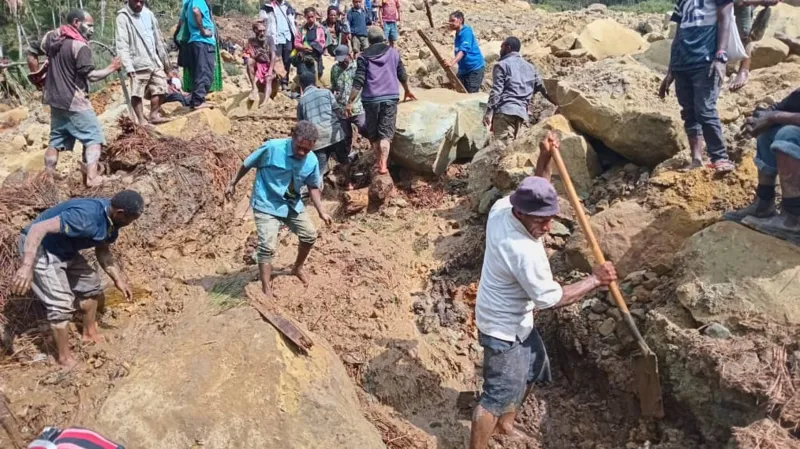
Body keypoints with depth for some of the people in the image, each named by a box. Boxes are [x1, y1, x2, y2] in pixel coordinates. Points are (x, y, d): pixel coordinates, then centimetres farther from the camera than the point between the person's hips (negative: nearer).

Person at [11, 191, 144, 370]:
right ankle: (65, 358, 6)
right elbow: (39, 228, -41)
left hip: (64, 249, 9)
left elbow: (102, 251, 9)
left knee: (91, 284, 17)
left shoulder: (111, 219, -6)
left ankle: (90, 333, 37)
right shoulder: (85, 217, -36)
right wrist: (27, 266, -49)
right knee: (62, 303, -11)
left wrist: (118, 279, 5)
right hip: (39, 248, -9)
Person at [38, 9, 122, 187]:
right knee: (94, 137, -2)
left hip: (55, 99, 8)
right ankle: (92, 177, -12)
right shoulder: (80, 46, -18)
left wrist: (38, 74, 35)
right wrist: (111, 68, -9)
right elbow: (91, 75, -20)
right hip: (74, 101, -8)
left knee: (56, 139, 17)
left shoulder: (51, 38, 9)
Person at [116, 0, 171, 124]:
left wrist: (164, 58, 19)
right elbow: (122, 44, -15)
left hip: (155, 61, 6)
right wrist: (128, 67, -24)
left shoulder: (148, 14, 10)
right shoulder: (123, 17, -8)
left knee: (160, 89, 10)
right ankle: (141, 121, 2)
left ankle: (154, 115, 22)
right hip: (138, 64, -6)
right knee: (137, 93, -4)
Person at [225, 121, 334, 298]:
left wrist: (321, 211, 1)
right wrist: (233, 183, 1)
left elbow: (313, 187, 7)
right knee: (267, 247, -13)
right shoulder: (272, 148, -24)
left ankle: (298, 267, 38)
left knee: (310, 235, 11)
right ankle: (266, 290, -4)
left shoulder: (312, 161, -10)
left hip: (292, 204, 5)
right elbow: (247, 164, -8)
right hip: (266, 205, -5)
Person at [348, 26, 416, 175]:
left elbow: (358, 82, -7)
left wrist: (350, 102, -5)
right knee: (385, 133, -2)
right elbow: (402, 75, 17)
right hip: (390, 98, 1)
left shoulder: (364, 56, 2)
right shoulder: (393, 53, 9)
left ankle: (378, 161, 23)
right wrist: (407, 91, 35)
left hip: (371, 99, -1)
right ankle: (383, 164, -17)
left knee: (372, 133, 15)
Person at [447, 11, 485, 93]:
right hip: (463, 69, 9)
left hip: (475, 68, -9)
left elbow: (463, 50, -28)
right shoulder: (458, 34, 11)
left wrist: (452, 63, -40)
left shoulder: (466, 31, -14)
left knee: (471, 95, -10)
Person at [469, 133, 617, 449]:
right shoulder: (525, 252, -36)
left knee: (534, 370, 27)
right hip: (503, 328, -10)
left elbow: (536, 192, 8)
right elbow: (552, 299, -24)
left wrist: (545, 158, -8)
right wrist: (595, 280, -16)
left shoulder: (502, 207, -14)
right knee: (499, 394, 1)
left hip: (517, 320, 10)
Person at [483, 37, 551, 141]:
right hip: (521, 111, 7)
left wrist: (489, 111, -9)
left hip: (505, 110, -7)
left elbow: (496, 90, -7)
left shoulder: (501, 65, 3)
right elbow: (541, 87, 28)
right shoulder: (530, 67, 23)